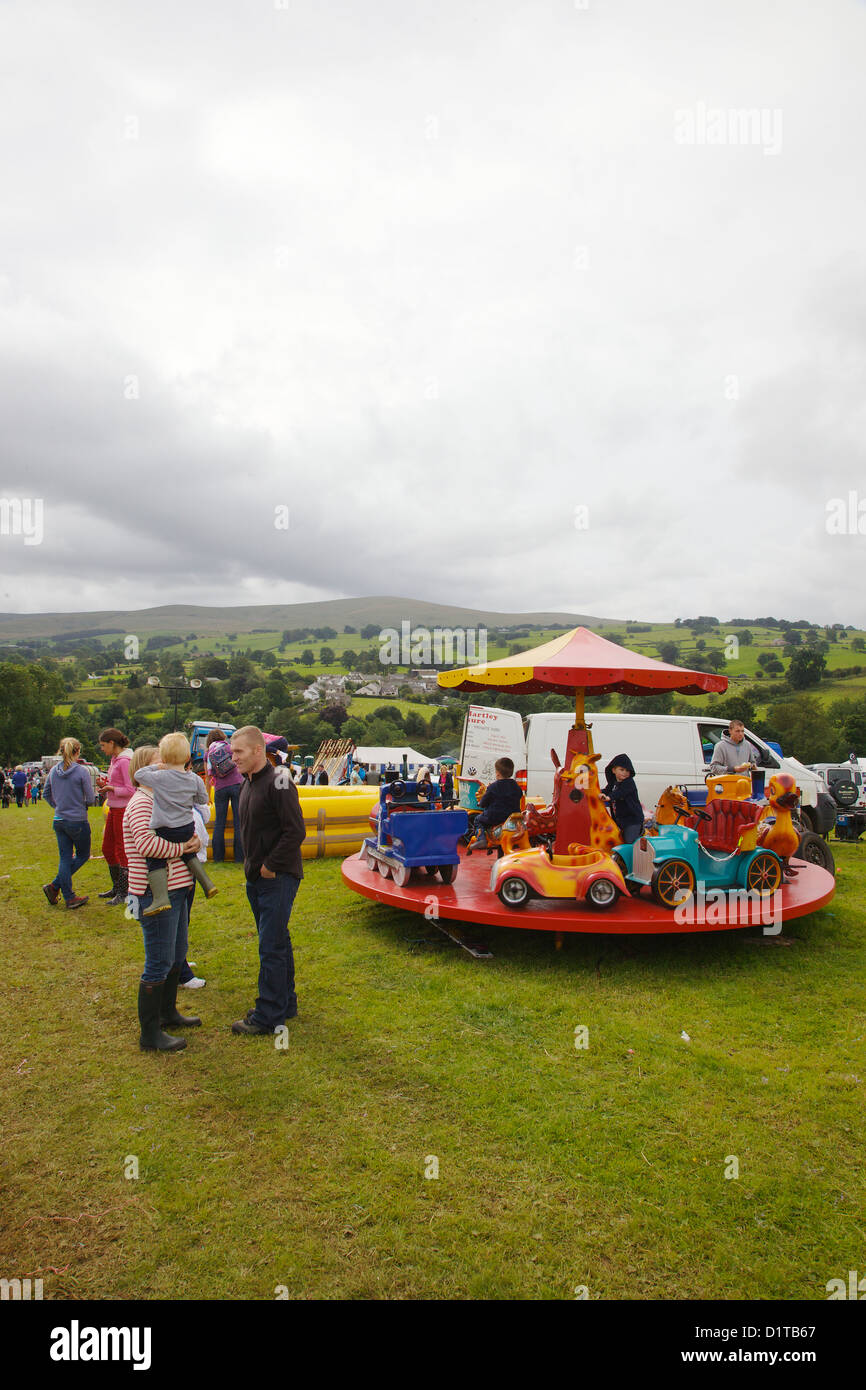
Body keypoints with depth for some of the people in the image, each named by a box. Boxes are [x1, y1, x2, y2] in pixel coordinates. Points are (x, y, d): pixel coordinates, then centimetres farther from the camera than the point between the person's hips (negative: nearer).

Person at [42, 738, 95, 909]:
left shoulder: (54, 771, 1)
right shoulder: (82, 771, -16)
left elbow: (47, 794, 13)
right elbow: (90, 799, -13)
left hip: (59, 822, 5)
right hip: (78, 821, -5)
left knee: (65, 858, 11)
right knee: (82, 855, 13)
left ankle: (69, 897, 11)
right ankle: (55, 886, 2)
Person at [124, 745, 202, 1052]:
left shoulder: (159, 801, 15)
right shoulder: (141, 803, -17)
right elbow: (147, 843, -33)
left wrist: (192, 839, 0)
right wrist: (179, 849, -19)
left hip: (173, 890, 10)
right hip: (155, 894, -10)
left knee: (177, 955, 22)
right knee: (158, 964, -2)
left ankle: (168, 1013, 38)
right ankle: (150, 1035, 9)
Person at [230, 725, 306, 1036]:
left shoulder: (278, 783, -17)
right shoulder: (247, 784, 11)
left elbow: (295, 832, -21)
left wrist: (270, 866, -16)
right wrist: (252, 866, 11)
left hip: (278, 878, -9)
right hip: (257, 879, 9)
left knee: (271, 947, -3)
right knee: (277, 943, 17)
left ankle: (269, 1015, 7)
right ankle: (285, 1004, 29)